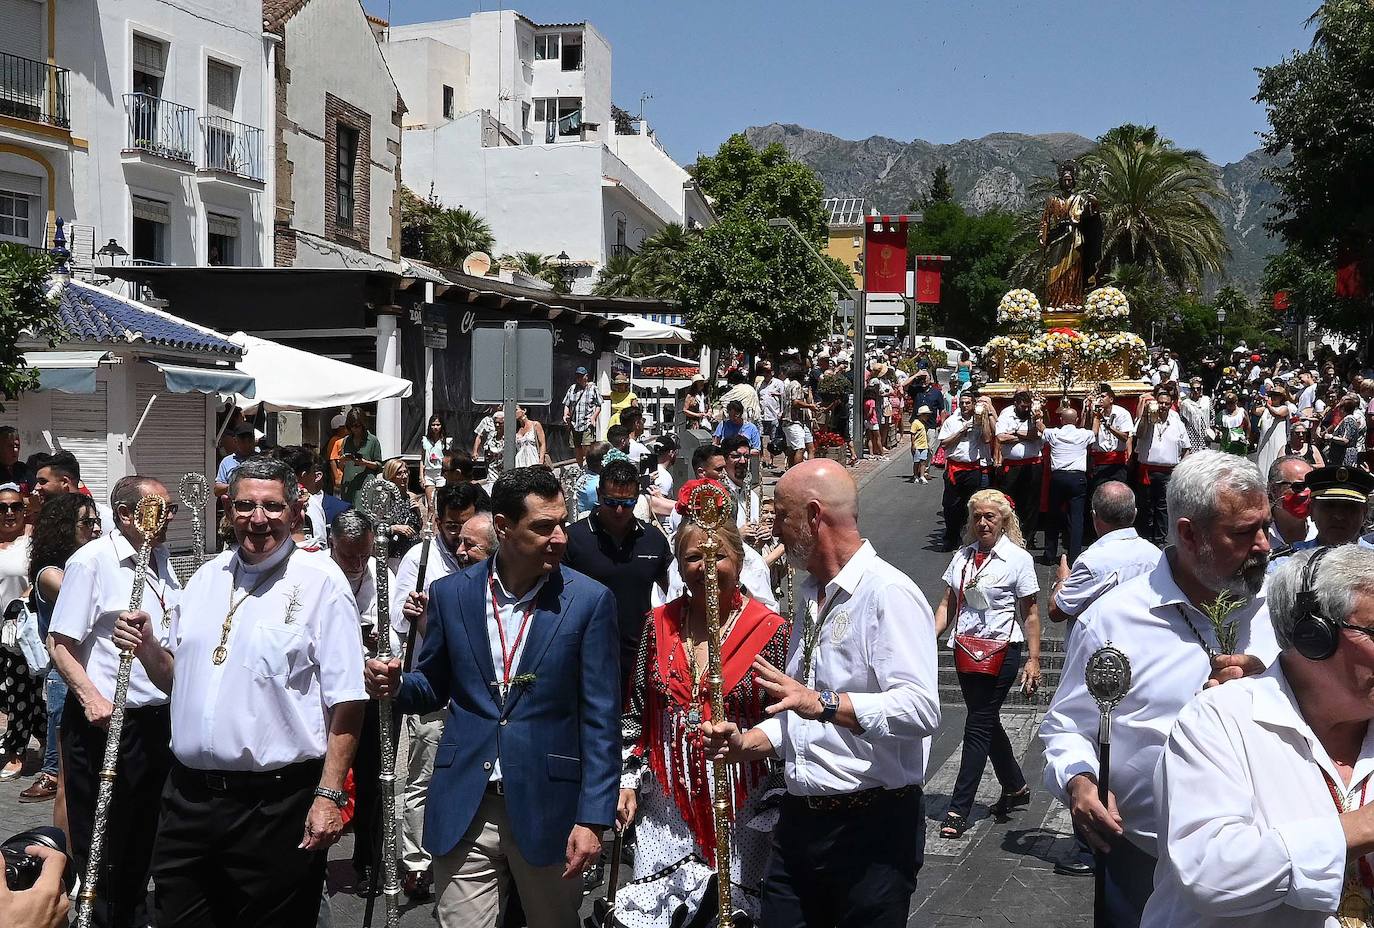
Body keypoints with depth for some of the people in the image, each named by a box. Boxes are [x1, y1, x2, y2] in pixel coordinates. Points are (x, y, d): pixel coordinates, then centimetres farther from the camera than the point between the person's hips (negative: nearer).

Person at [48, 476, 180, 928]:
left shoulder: (162, 559, 11)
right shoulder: (91, 560, -11)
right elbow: (59, 644, -14)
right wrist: (91, 697, -26)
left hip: (158, 717, 7)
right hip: (106, 721, -7)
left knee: (145, 832, 18)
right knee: (102, 839, 4)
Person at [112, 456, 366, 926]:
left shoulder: (321, 582, -8)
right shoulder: (207, 577, 11)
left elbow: (346, 700, -11)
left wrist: (329, 795, -16)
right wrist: (148, 648, 0)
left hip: (276, 804, -5)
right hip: (188, 795, 6)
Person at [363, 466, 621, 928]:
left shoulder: (589, 600, -5)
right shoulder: (450, 594, 2)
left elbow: (600, 719, -5)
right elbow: (434, 688, 13)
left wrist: (592, 819, -10)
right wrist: (396, 685, -10)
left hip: (546, 809, -1)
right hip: (464, 808, 1)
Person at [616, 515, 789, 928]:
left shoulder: (771, 631, -8)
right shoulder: (658, 625, 3)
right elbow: (635, 713, 11)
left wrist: (777, 806, -6)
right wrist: (627, 782, 6)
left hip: (741, 806, -3)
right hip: (668, 802, 3)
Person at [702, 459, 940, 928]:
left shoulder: (888, 593, -15)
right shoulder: (810, 594, 15)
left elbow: (920, 710, -26)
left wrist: (821, 703, -31)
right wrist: (747, 743, 6)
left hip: (872, 824, -8)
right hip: (800, 819, 8)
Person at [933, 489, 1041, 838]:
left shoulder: (1018, 558, -6)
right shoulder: (962, 556, 8)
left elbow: (1030, 615, -5)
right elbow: (947, 604, 10)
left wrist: (1033, 659, -9)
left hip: (1001, 650, -6)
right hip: (966, 649, 6)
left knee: (979, 726, -5)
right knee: (987, 723, 16)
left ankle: (958, 809, -1)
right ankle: (1016, 787, 37)